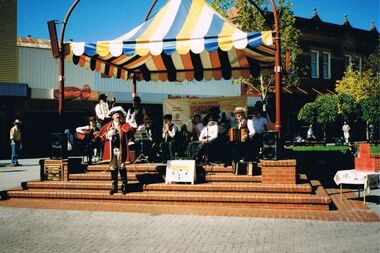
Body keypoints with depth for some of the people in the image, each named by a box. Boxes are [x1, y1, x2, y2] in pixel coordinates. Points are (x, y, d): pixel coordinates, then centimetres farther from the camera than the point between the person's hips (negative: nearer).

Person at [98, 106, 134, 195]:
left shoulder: (124, 125, 6)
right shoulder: (108, 126, 12)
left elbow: (130, 130, -13)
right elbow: (101, 136, 11)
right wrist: (107, 135, -7)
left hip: (120, 149, -2)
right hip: (111, 150, 2)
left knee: (122, 167, -2)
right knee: (113, 168, 7)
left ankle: (124, 185, 7)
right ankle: (114, 186, 15)